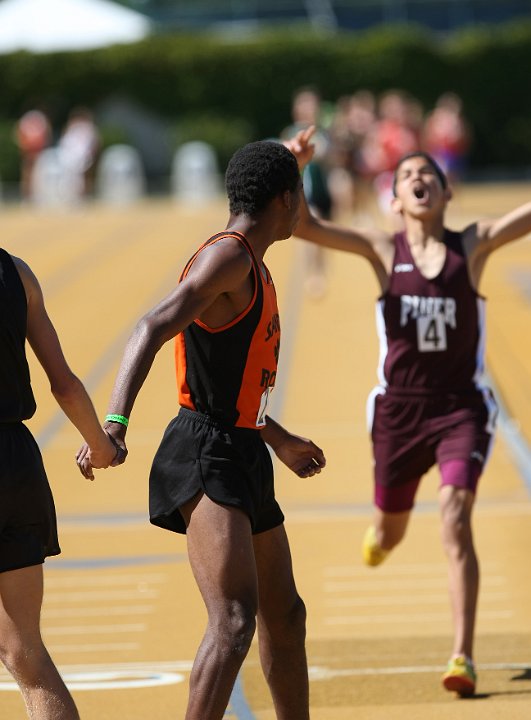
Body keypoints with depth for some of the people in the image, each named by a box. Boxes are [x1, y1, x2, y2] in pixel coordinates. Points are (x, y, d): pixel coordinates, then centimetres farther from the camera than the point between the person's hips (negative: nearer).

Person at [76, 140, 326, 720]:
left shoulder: (251, 267, 18)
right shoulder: (228, 257, -13)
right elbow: (151, 331, -27)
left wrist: (280, 441, 44)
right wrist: (114, 424, -41)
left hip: (241, 456, 11)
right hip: (205, 459, -11)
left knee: (284, 616, 21)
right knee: (235, 619, -23)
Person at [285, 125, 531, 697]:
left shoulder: (473, 246, -2)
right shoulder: (384, 251, -2)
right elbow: (303, 225, -11)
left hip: (460, 407, -2)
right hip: (400, 409, 2)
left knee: (455, 521, -19)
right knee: (391, 529, 18)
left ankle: (463, 656, -18)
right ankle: (380, 534, 59)